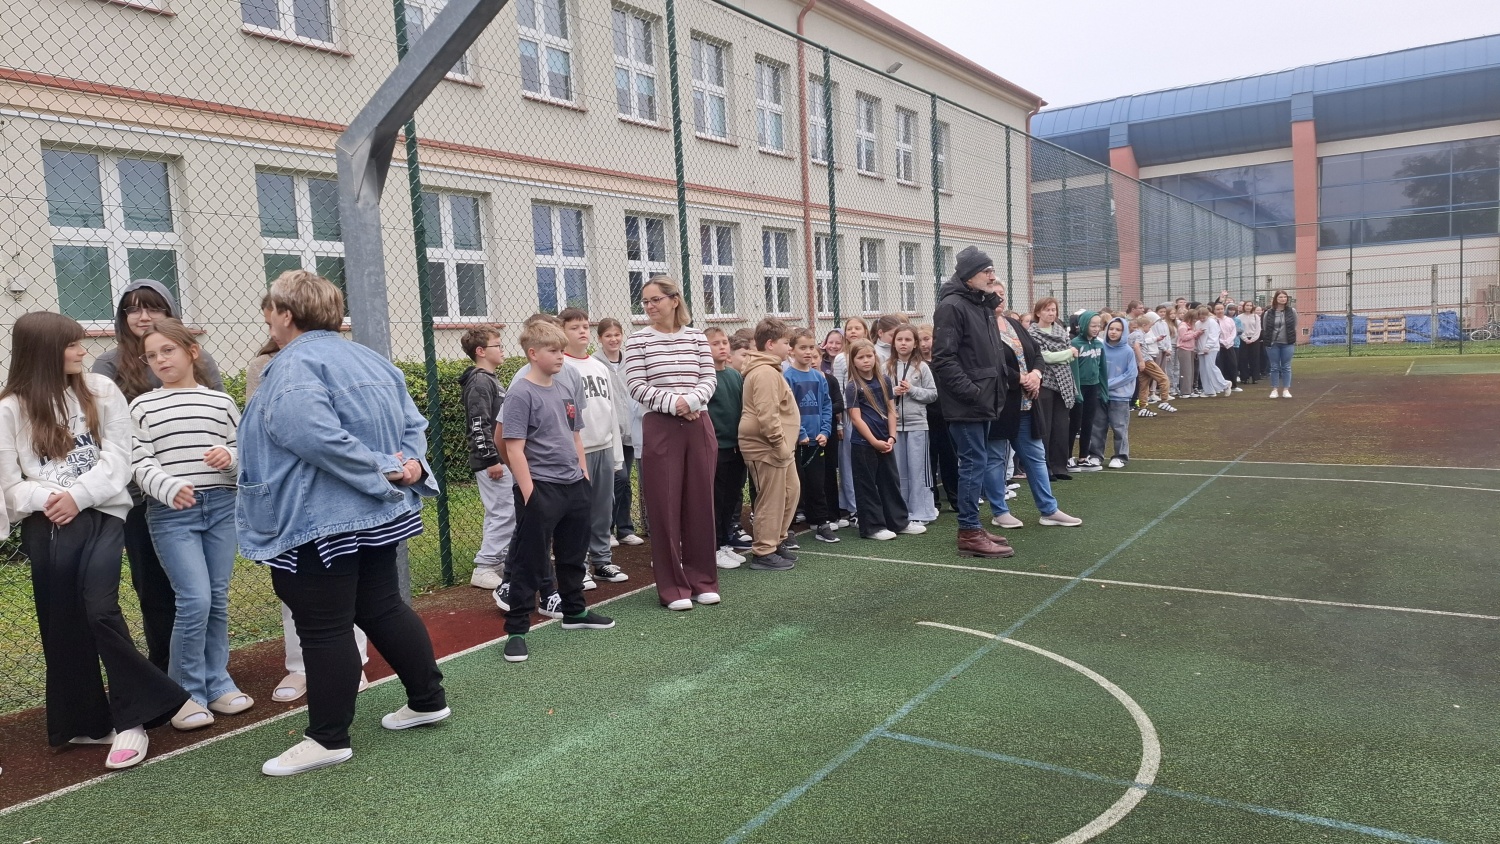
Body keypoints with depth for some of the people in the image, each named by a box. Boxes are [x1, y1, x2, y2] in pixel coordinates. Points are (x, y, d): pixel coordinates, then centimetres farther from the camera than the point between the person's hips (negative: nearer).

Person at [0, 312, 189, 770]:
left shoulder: (101, 390, 5)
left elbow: (118, 457, -1)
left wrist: (77, 495, -13)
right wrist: (45, 499, -16)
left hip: (100, 516, -1)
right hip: (45, 528, 1)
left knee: (100, 611, -12)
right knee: (62, 624, 8)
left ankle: (130, 718, -2)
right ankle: (83, 721, 21)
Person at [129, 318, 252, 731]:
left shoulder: (221, 401, 9)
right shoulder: (142, 407, 4)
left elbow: (243, 452, 11)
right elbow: (141, 465, -4)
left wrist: (230, 456, -12)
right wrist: (170, 488, -22)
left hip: (222, 506, 2)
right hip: (170, 513, -2)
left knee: (218, 599, 8)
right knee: (195, 600, -10)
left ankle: (217, 683, 22)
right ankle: (186, 692, 7)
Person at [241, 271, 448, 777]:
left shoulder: (294, 367, -15)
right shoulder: (368, 359, 13)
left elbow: (319, 438, -29)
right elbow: (412, 424, 11)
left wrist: (382, 472, -21)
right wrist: (410, 464, -4)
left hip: (317, 521, -9)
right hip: (377, 514, 9)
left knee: (324, 629, 0)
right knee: (383, 609, 18)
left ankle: (329, 739, 10)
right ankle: (428, 701, 26)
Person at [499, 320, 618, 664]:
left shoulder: (564, 390, 11)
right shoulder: (521, 394, -12)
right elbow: (514, 448, -15)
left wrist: (585, 480, 13)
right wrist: (529, 494, -18)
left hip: (574, 487, 8)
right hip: (540, 490, -8)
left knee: (574, 555, 19)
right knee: (530, 562, -1)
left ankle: (575, 611, 36)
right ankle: (516, 630, 7)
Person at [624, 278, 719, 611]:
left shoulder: (696, 336, 8)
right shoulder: (638, 340, 0)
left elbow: (709, 379, 3)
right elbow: (637, 387, -7)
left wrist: (690, 400, -16)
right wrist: (673, 402, -18)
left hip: (699, 426, 3)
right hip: (660, 428, -2)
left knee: (700, 502, 7)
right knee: (665, 506, 0)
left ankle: (702, 578, 20)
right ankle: (673, 587, 9)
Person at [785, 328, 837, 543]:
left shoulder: (819, 377, 7)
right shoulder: (787, 377, -11)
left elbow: (827, 406, 10)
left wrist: (825, 431, -2)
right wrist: (800, 434, -17)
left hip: (817, 441, 5)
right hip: (795, 442, -5)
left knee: (818, 483, 12)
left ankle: (822, 524, 21)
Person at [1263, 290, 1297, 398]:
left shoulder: (1292, 311, 0)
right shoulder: (1269, 312, -3)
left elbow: (1295, 327, 5)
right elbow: (1265, 328, 3)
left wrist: (1293, 340, 3)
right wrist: (1266, 341, 1)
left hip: (1287, 343, 0)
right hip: (1272, 344, 0)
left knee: (1286, 367, 5)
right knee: (1274, 367, 6)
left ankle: (1286, 390, 11)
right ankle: (1275, 390, 12)